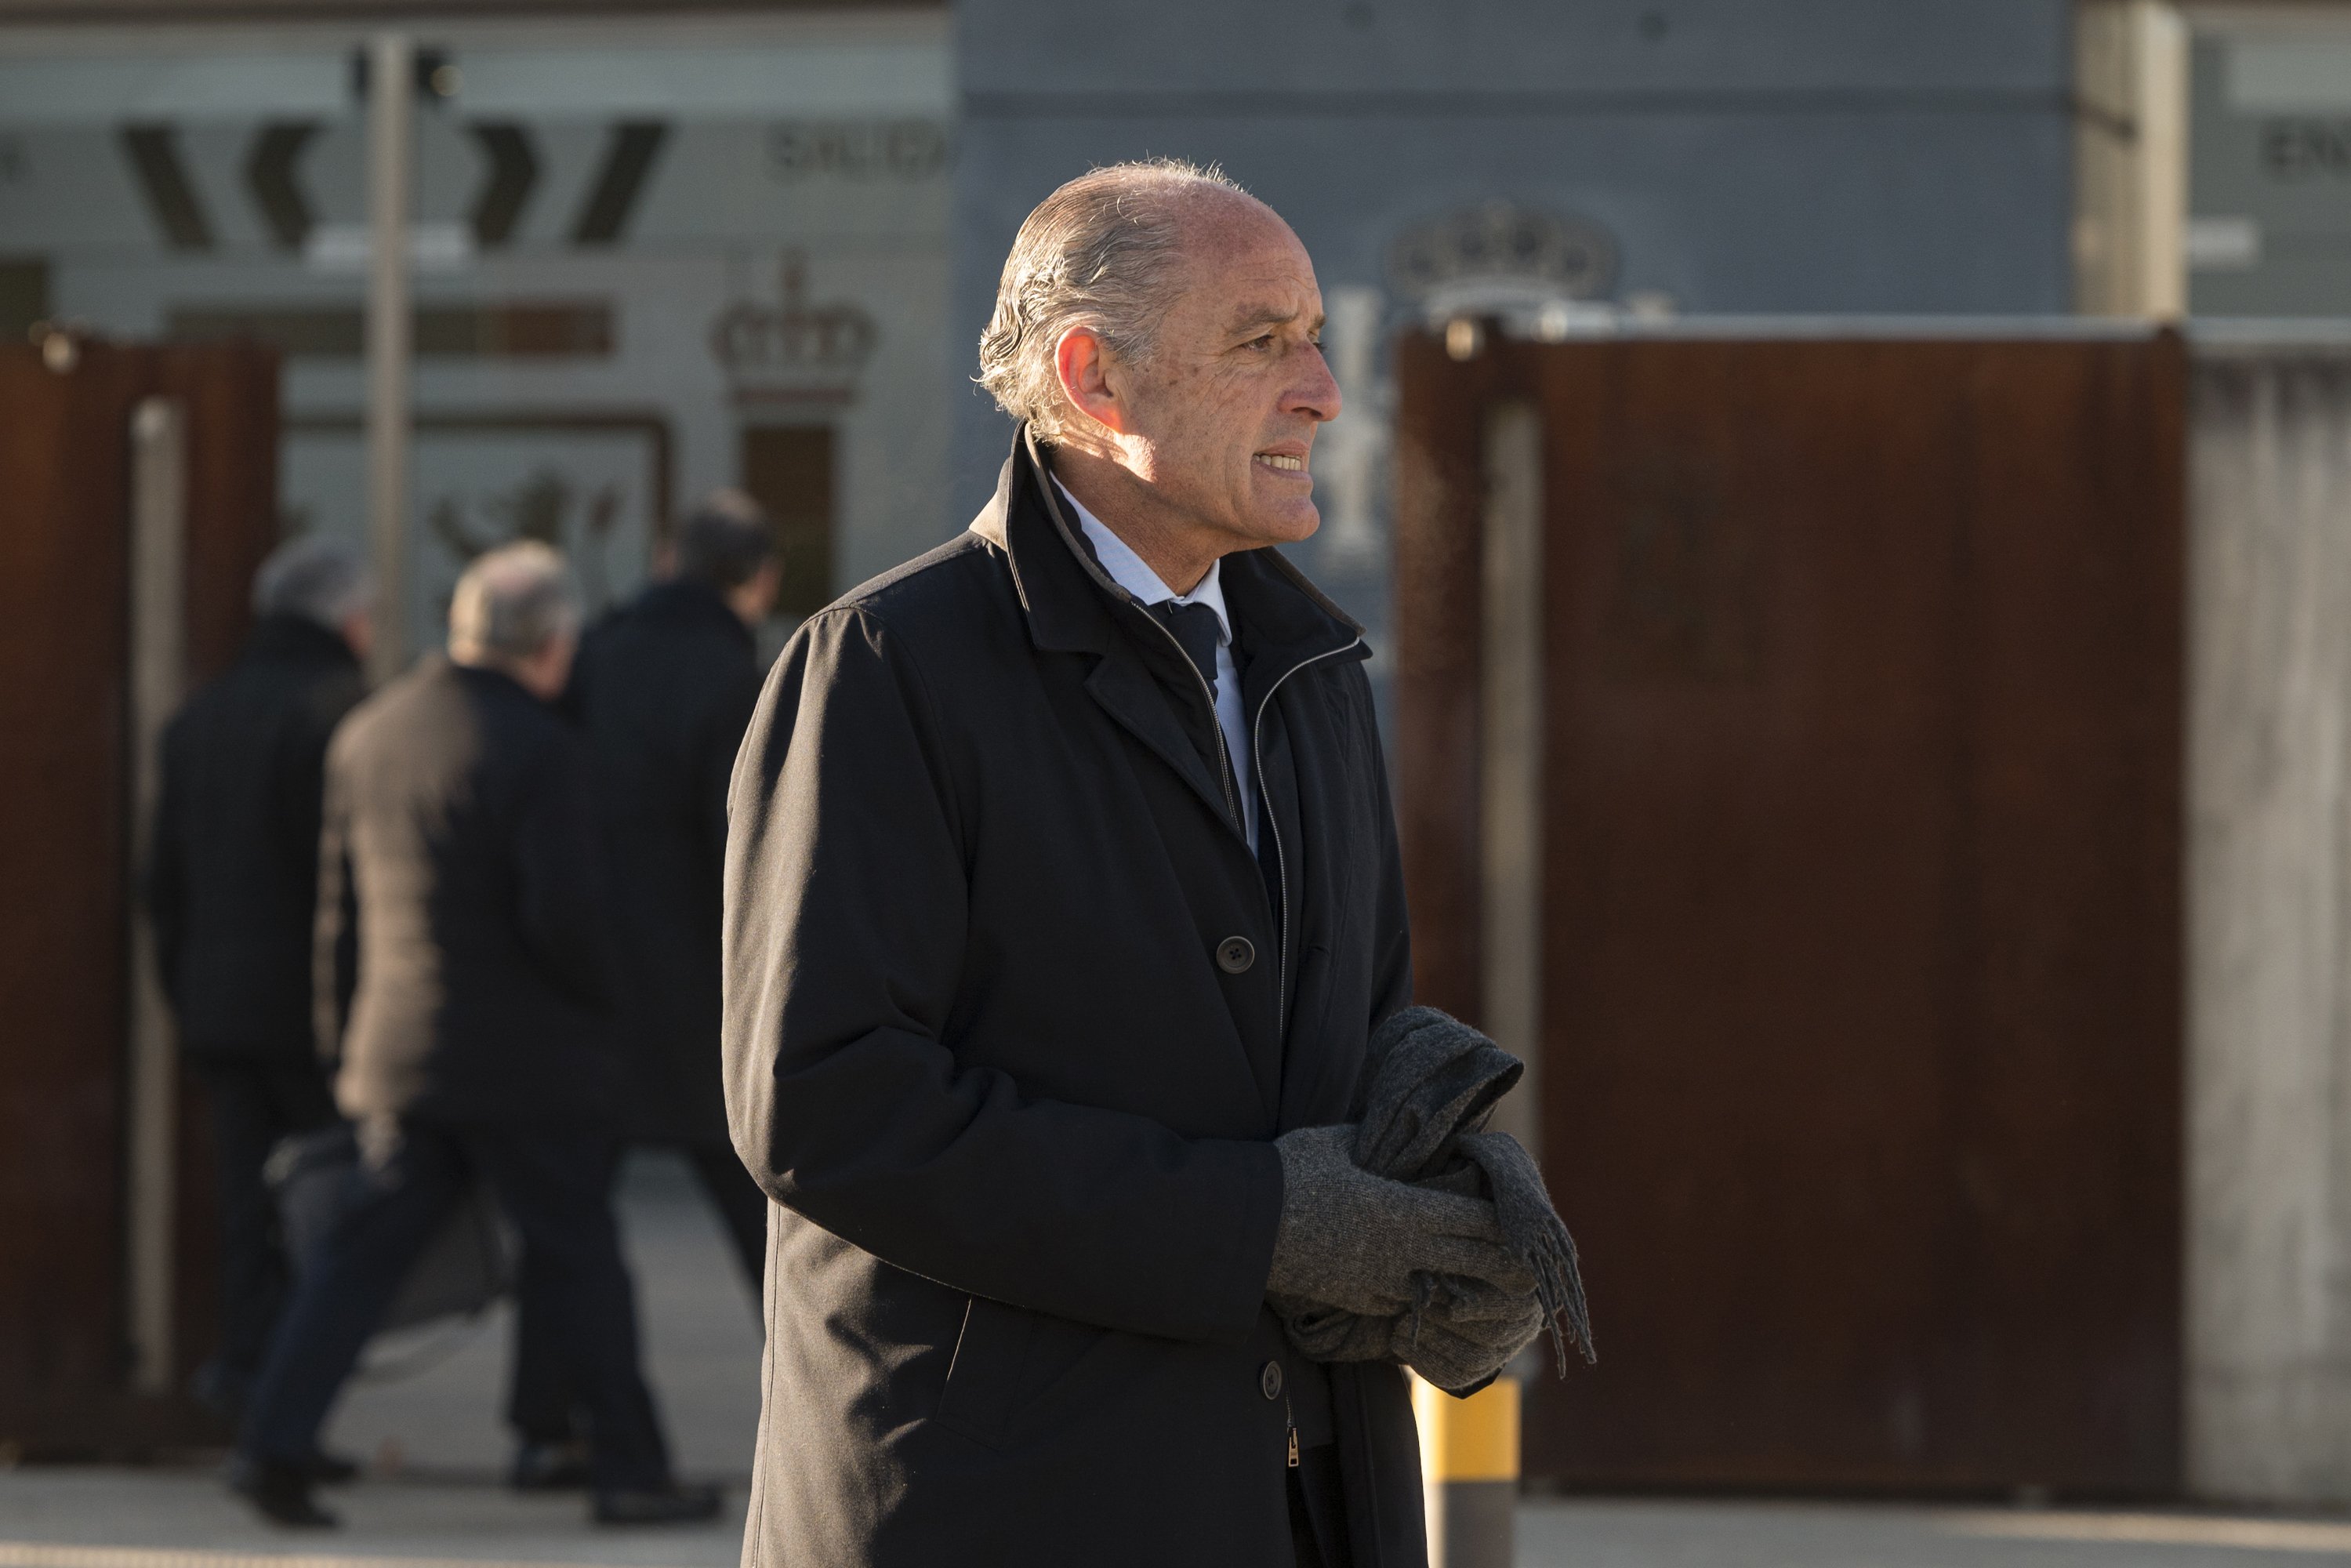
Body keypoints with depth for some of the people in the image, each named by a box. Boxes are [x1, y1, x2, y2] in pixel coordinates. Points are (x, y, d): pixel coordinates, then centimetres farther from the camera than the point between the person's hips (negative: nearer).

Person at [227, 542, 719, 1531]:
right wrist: (604, 994, -1)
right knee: (586, 1266, 5)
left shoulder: (367, 733, 7)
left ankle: (273, 1444, -2)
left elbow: (336, 898, 13)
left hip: (400, 1051, 6)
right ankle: (631, 1471, 10)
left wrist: (340, 1032, 21)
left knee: (361, 1254, 8)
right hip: (528, 1063, -6)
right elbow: (566, 920, -21)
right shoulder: (536, 750, -16)